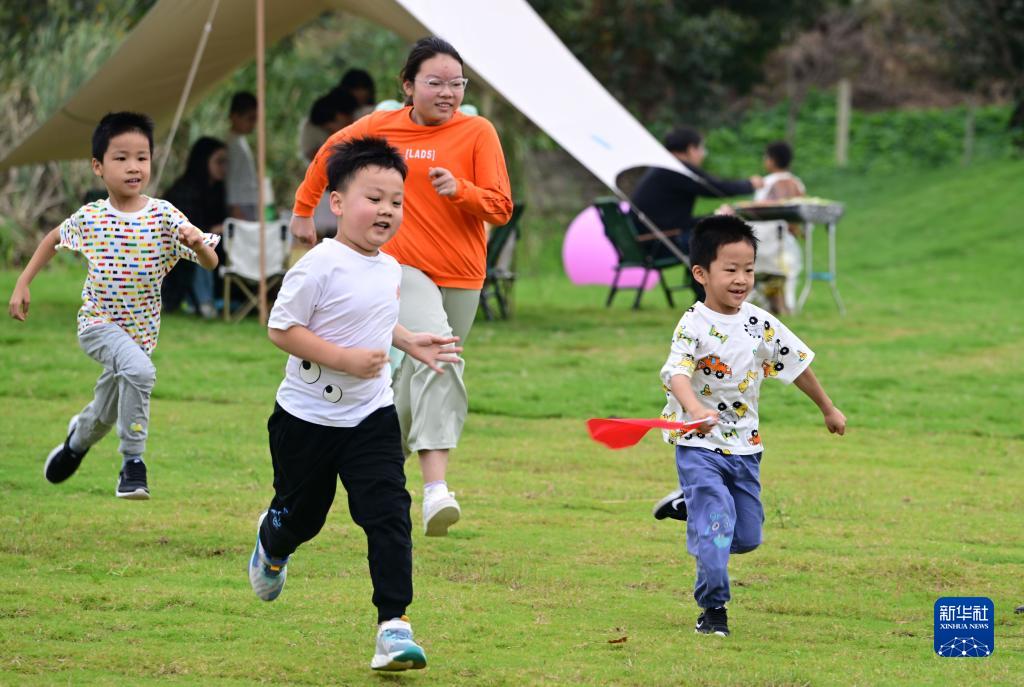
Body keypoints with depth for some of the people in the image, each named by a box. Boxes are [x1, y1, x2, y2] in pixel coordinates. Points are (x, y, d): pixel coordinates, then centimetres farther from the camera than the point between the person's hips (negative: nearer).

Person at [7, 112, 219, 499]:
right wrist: (22, 285, 10)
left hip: (140, 332, 2)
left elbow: (211, 263, -16)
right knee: (139, 369, -33)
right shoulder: (88, 218, -8)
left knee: (106, 414, 18)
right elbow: (54, 239, 14)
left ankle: (78, 439, 52)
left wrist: (198, 243, -38)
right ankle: (133, 462, -24)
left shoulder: (164, 216, -12)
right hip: (98, 324, -2)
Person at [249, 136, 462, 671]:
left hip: (371, 417, 4)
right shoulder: (320, 266, -20)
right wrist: (346, 359, -26)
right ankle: (271, 546, 52)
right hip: (307, 420, -4)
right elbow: (281, 329, -19)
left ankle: (393, 622, -12)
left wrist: (412, 344, 10)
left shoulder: (389, 269, 3)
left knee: (389, 514, -12)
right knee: (300, 515, 15)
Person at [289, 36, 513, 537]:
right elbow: (330, 155, 21)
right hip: (403, 266, -3)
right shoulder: (380, 128, 1)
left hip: (461, 278, 3)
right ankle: (436, 489, -37)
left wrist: (459, 189, -23)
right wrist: (303, 210, 27)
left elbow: (500, 208, -5)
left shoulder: (478, 133, -1)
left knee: (421, 380, 11)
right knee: (435, 355, -26)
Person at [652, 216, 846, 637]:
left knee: (747, 537, 12)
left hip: (745, 447, 6)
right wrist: (695, 409, -52)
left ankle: (689, 505, 38)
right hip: (700, 446, -6)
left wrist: (828, 409, 24)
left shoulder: (761, 324, 1)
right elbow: (677, 373, -32)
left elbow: (797, 364, 14)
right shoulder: (694, 326, -16)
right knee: (715, 530, -15)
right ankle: (713, 610, -1)